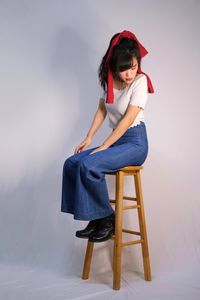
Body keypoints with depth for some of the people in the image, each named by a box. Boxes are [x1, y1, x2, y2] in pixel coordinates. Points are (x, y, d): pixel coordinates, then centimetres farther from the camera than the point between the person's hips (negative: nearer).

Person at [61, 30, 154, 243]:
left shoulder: (140, 81, -12)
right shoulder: (108, 80, 7)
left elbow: (129, 118, -16)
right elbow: (102, 110, 12)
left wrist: (104, 146, -16)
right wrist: (89, 137, 1)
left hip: (135, 142, -7)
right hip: (116, 141, 7)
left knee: (89, 165, -27)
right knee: (71, 163, -9)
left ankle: (106, 218, -7)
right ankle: (95, 218, -3)